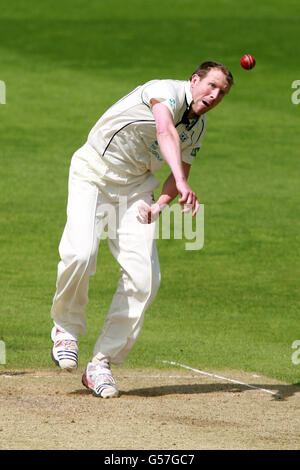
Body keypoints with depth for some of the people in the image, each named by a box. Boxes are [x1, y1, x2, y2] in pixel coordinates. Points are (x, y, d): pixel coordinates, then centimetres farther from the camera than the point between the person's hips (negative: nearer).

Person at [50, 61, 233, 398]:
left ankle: (102, 363, -1)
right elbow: (165, 132, -41)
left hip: (136, 187, 6)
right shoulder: (168, 92, -21)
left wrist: (160, 204, -10)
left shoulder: (198, 126, 3)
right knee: (80, 254, -27)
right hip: (93, 176, -6)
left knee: (144, 277, -10)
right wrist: (183, 184, -58)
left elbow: (180, 170, 14)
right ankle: (66, 328, 2)